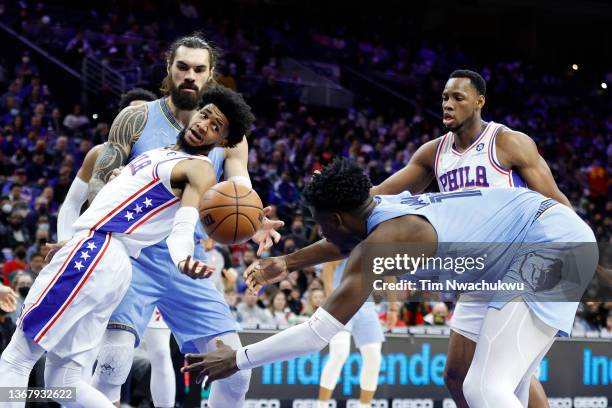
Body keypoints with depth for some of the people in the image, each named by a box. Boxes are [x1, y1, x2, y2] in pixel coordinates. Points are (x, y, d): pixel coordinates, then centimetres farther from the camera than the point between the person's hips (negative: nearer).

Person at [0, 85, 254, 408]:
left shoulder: (201, 170, -5)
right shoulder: (159, 153, 23)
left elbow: (182, 228, -21)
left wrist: (183, 260, -42)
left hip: (97, 253, -9)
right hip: (101, 258, 9)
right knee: (63, 379, 8)